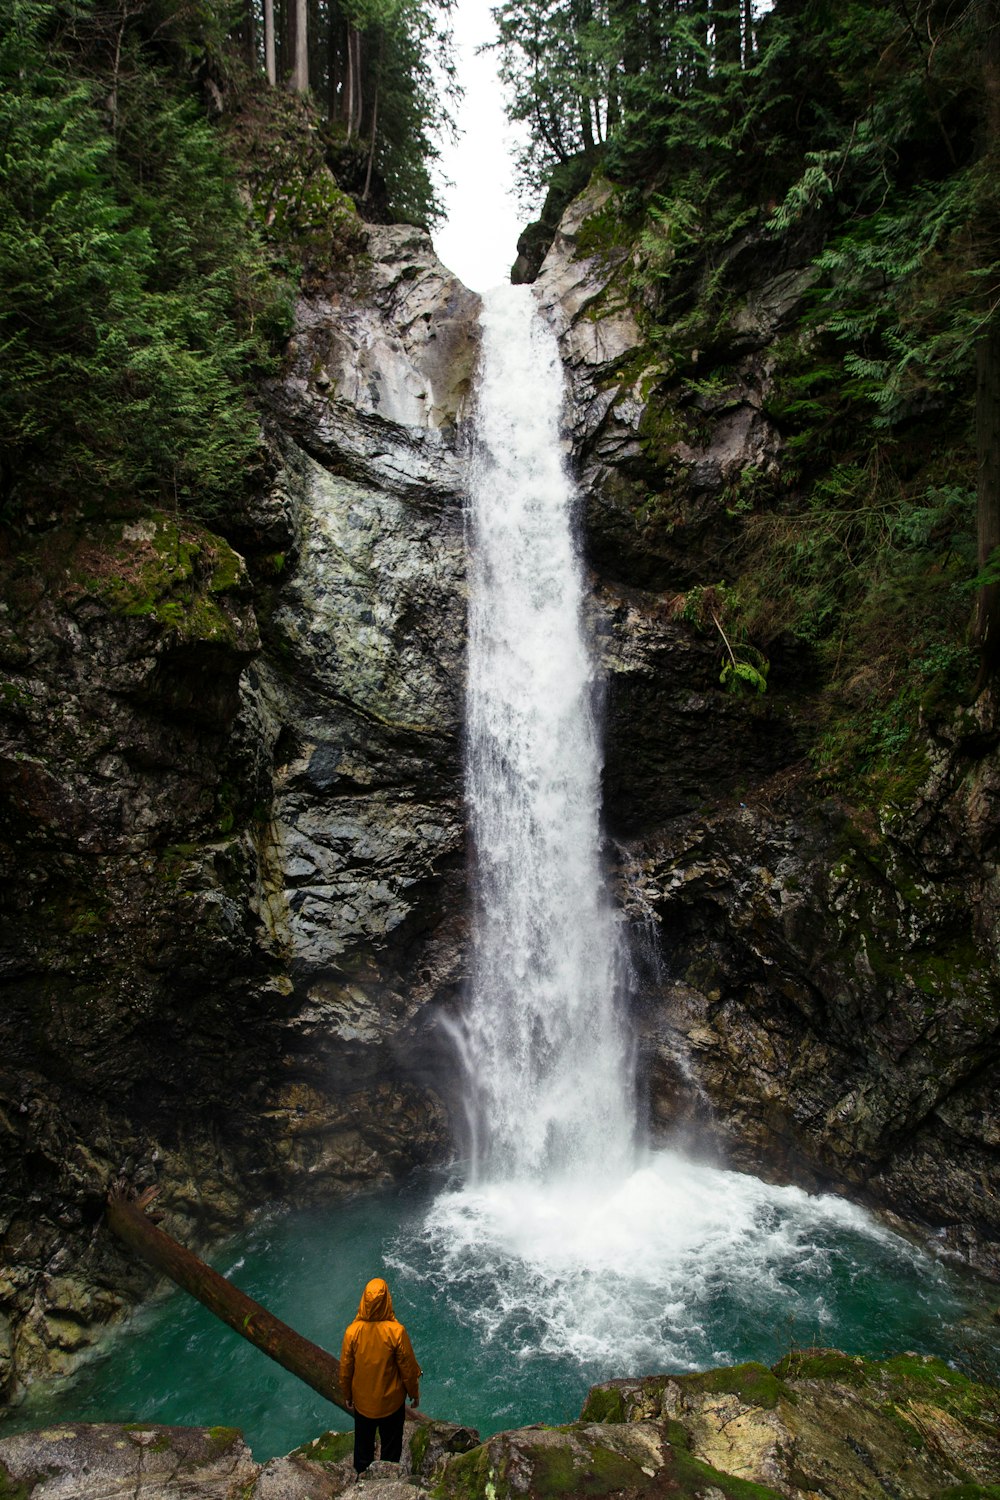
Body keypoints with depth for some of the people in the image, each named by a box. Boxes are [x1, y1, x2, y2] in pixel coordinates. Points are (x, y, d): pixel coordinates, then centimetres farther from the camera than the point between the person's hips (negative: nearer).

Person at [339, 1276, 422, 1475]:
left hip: (362, 1402, 2)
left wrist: (347, 1395, 11)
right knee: (391, 1447, 22)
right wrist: (414, 1393, 4)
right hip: (391, 1402, -2)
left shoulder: (352, 1331, -21)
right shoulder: (396, 1331, -27)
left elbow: (345, 1368, -7)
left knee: (363, 1445, 25)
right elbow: (408, 1367, -14)